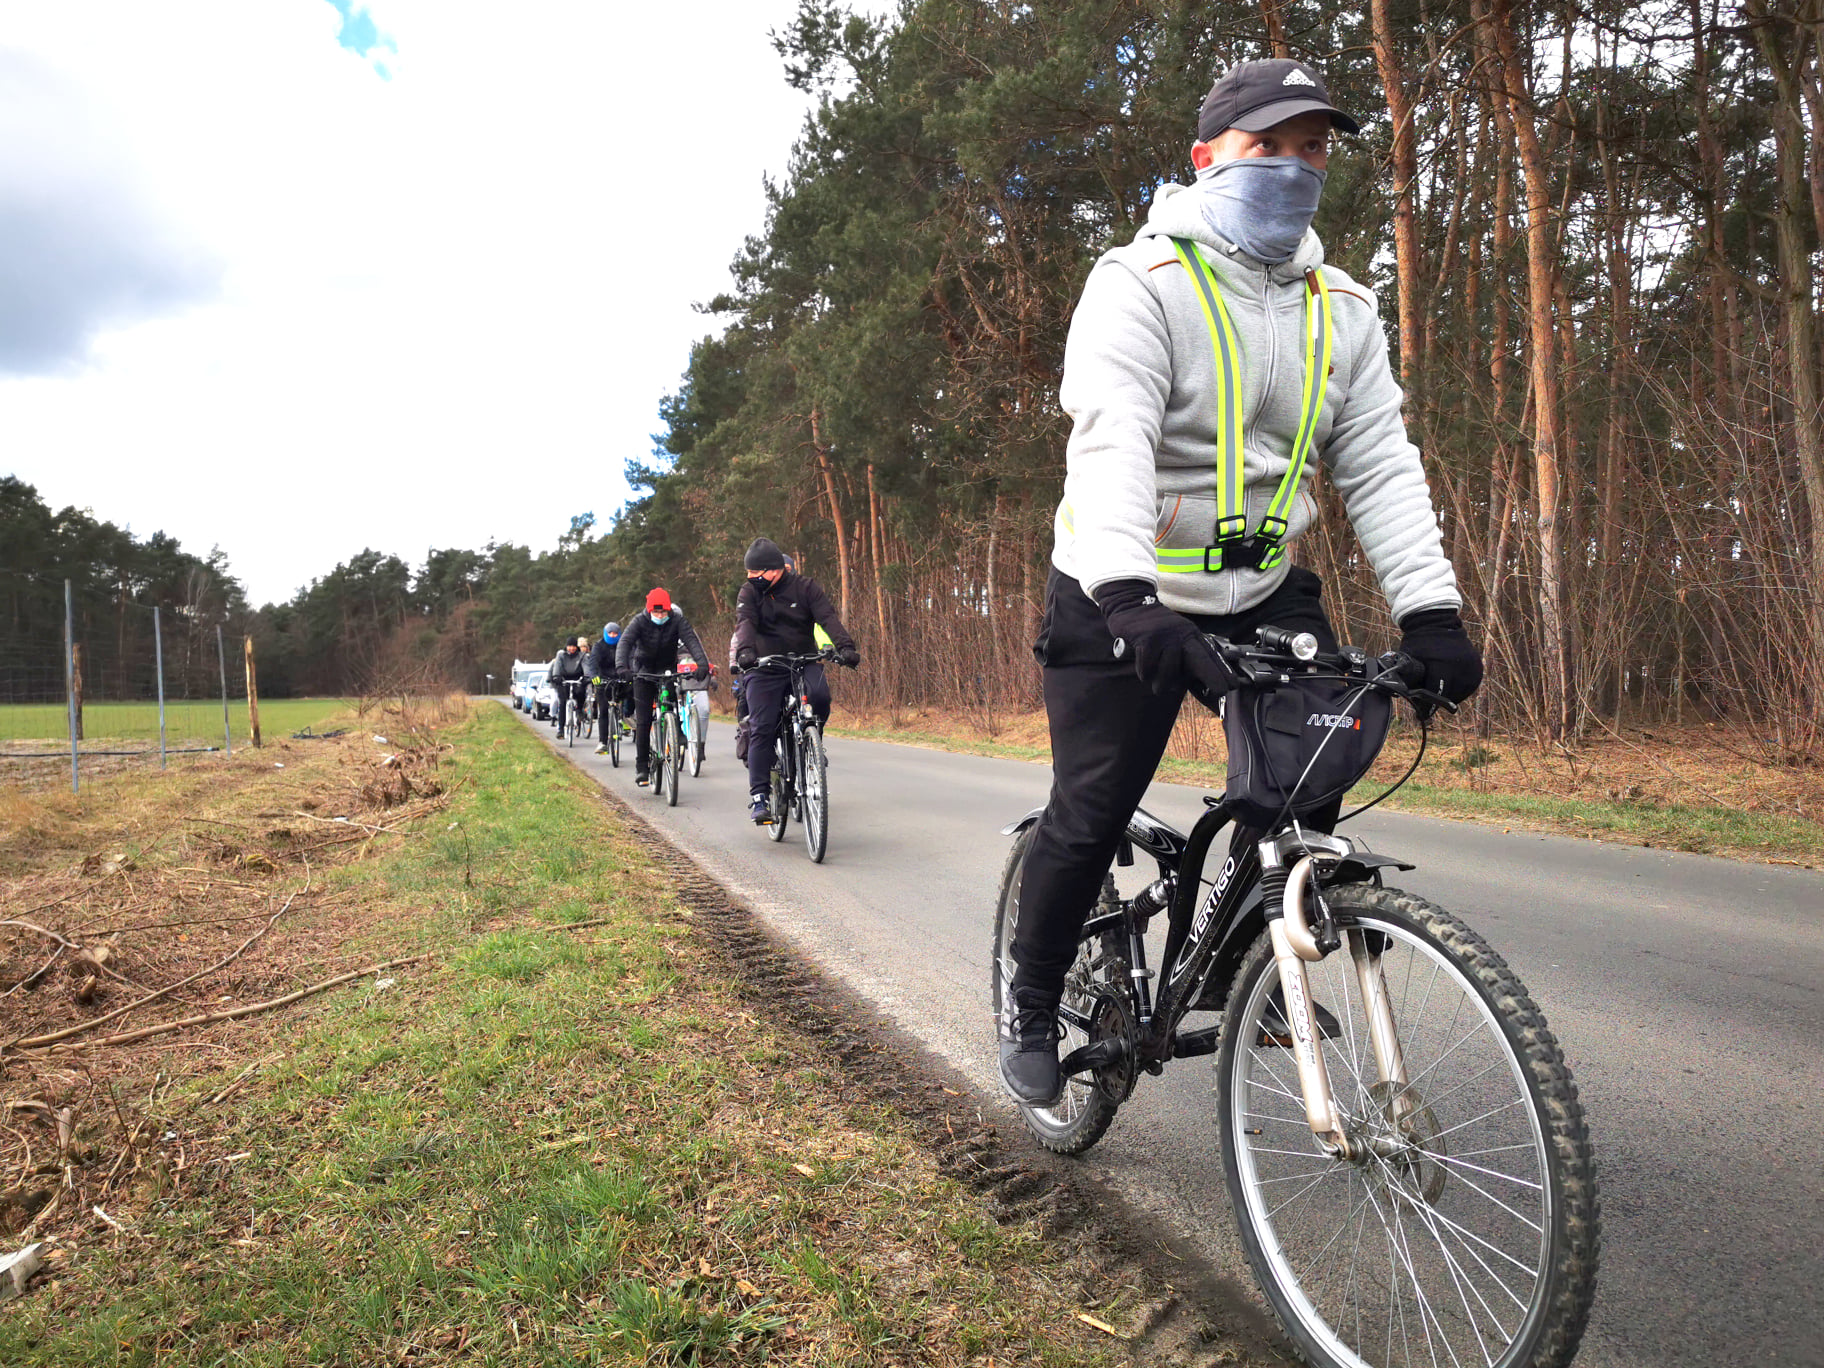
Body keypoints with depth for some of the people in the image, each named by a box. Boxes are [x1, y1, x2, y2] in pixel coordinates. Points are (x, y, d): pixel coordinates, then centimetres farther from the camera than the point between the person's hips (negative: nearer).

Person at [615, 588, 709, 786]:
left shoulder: (677, 620, -13)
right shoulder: (640, 622, -15)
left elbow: (691, 640, -26)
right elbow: (625, 642, -27)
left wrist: (702, 662, -45)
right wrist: (621, 666, -46)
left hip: (669, 671, 1)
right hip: (644, 673, -1)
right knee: (643, 721, -6)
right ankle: (641, 766, -1)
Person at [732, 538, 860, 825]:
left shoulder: (805, 586, -1)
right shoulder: (749, 593, 1)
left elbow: (828, 617, -13)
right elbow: (745, 623, -16)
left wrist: (845, 645, -31)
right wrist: (745, 650, -38)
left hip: (804, 662, 0)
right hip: (764, 669, 0)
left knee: (820, 695, -31)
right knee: (761, 729, -10)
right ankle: (758, 796, -5)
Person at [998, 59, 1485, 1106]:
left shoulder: (1343, 311, 5)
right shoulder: (1142, 283, -13)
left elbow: (1380, 464, -2)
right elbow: (1112, 439, -28)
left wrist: (1431, 610, -15)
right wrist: (1126, 599, -43)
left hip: (1265, 589, 5)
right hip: (1125, 598, -5)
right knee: (1091, 816, -4)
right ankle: (1032, 1005, 20)